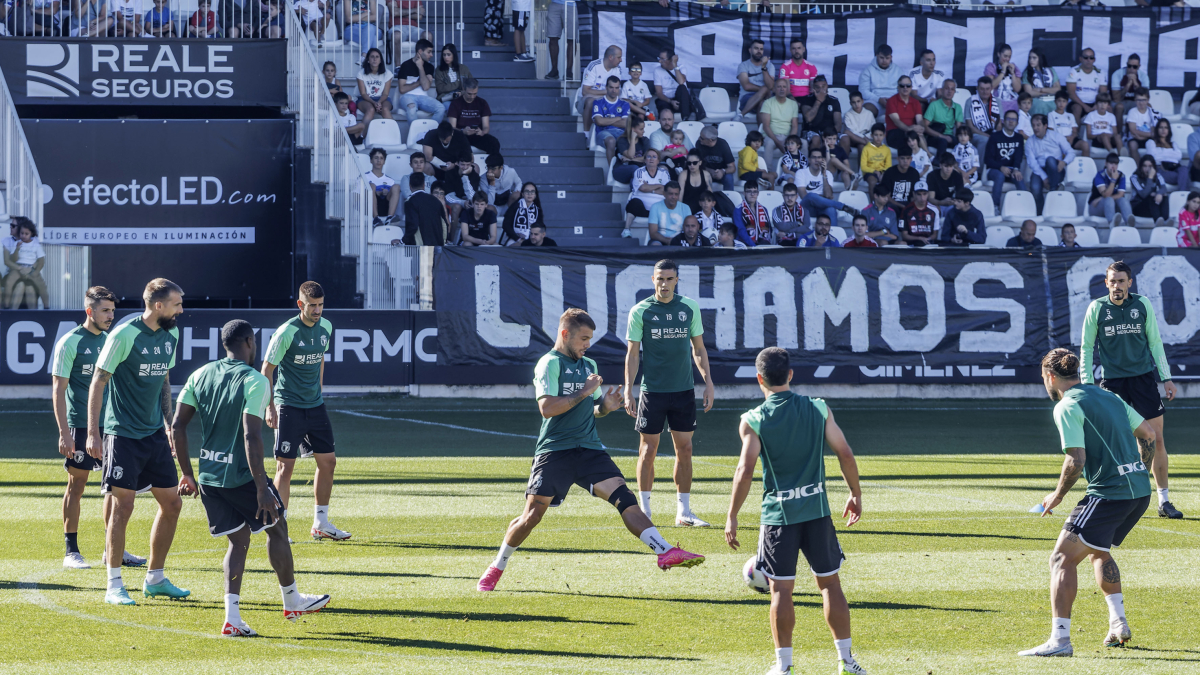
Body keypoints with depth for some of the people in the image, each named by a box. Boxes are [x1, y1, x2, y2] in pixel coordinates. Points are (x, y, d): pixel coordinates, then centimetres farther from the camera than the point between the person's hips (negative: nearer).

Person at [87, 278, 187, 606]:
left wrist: (170, 425, 21)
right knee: (123, 506, -8)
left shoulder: (170, 335, 8)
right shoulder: (124, 335, -14)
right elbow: (98, 382, -11)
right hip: (123, 433, -7)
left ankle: (155, 579, 20)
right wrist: (93, 432, -15)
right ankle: (114, 586, -1)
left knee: (172, 503, 7)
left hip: (154, 433, 7)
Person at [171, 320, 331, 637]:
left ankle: (232, 615, 0)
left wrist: (187, 474, 15)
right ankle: (292, 600, 31)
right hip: (242, 476, -6)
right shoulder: (255, 381, -14)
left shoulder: (201, 375, 5)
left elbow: (177, 426, 5)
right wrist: (262, 489, -20)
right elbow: (251, 437, -22)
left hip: (209, 478, 6)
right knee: (277, 527, 17)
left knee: (239, 540, 14)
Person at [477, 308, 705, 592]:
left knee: (624, 497, -12)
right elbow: (547, 407, -16)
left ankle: (665, 551, -23)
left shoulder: (589, 365, 18)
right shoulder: (549, 363, -5)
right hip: (554, 451, -5)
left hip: (588, 449, 5)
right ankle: (497, 567, 13)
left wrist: (605, 406, 3)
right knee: (532, 515, -6)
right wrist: (583, 393, -14)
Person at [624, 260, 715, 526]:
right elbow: (632, 353, 0)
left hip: (683, 390, 3)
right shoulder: (640, 312, -3)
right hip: (652, 391, -3)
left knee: (684, 449, 4)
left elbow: (698, 348, 13)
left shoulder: (690, 308, 5)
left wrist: (708, 382, 5)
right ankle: (644, 511, 9)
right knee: (648, 449, 0)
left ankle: (683, 512, 11)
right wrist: (628, 391, -5)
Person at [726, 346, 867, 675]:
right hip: (818, 510, 2)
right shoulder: (819, 409, 1)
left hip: (778, 514, -2)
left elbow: (745, 471, -13)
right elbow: (845, 454, 2)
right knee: (829, 583, 11)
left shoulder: (753, 421, -7)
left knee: (781, 589, 4)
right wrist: (856, 494, 16)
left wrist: (732, 517, -6)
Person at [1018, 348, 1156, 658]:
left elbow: (1076, 461, -16)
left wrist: (1057, 496, -2)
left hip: (1110, 493, -9)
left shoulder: (1067, 407, -8)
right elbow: (1150, 435, 21)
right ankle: (1118, 624, 24)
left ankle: (1059, 639, -15)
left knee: (1062, 559, -5)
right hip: (1140, 492, 9)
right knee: (1098, 552, 30)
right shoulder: (1108, 397, 17)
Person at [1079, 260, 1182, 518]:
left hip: (1143, 378, 1)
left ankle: (1164, 501, 6)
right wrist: (1086, 383, -3)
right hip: (1112, 380, -1)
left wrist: (1166, 378, 5)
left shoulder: (1143, 304, 1)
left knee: (1156, 439, -2)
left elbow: (1155, 343, 9)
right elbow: (1086, 348, 4)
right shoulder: (1096, 308, -2)